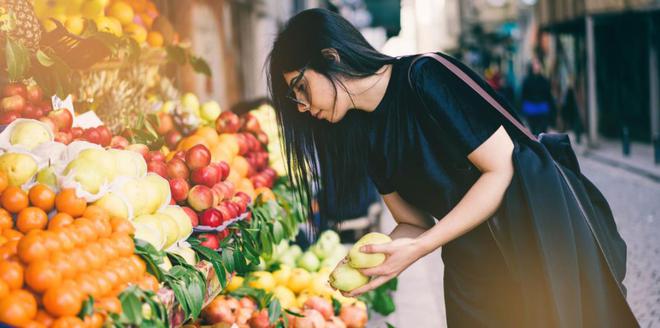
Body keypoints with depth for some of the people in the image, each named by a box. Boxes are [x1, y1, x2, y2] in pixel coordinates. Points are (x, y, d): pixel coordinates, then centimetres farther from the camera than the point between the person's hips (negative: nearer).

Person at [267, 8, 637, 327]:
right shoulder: (366, 134, 3)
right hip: (471, 264, 7)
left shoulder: (423, 79, -19)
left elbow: (501, 168, -21)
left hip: (542, 235, -7)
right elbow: (413, 222, 7)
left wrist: (418, 248, -24)